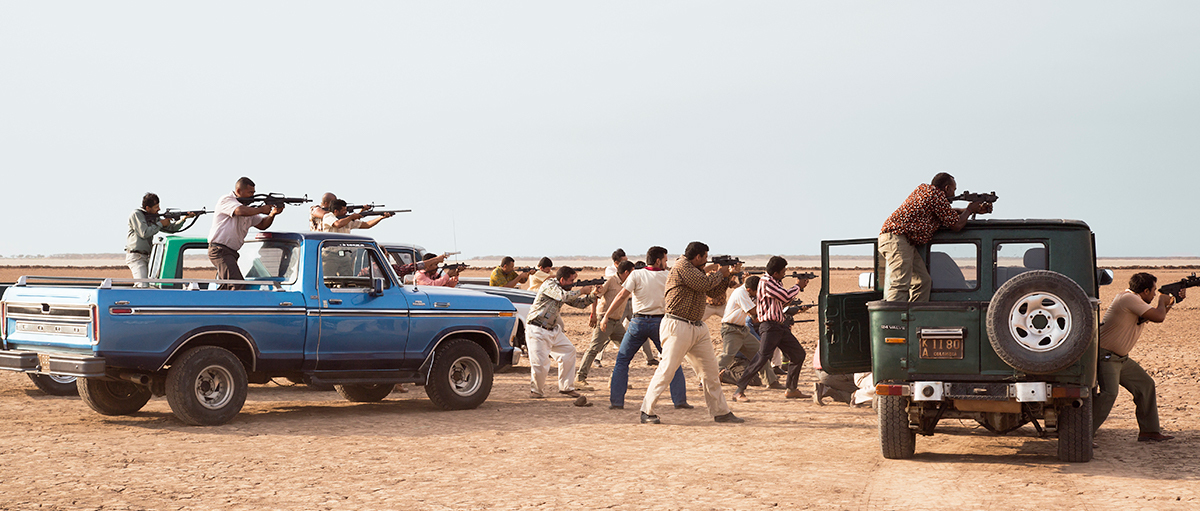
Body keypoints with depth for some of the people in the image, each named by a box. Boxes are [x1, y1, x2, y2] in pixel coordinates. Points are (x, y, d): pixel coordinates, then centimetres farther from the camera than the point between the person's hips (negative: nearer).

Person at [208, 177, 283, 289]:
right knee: (237, 285, -21)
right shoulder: (226, 200, -6)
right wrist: (261, 209, -12)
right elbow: (241, 211, -25)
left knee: (226, 286, 10)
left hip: (231, 252, 9)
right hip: (220, 250, -9)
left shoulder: (248, 208, 18)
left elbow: (262, 225, 17)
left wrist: (272, 214, -2)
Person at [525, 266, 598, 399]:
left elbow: (580, 303, 15)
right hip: (537, 330, -9)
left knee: (569, 351, 6)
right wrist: (582, 291, -16)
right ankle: (536, 390, 9)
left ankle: (566, 387, 15)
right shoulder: (549, 285, -14)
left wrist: (593, 295, 0)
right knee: (540, 362, -13)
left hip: (553, 330, 9)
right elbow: (564, 296, -29)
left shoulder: (563, 289, 13)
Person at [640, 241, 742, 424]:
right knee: (667, 369, -9)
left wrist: (727, 275, 14)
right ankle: (647, 411, -1)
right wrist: (720, 273, -1)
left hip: (697, 327, 10)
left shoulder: (696, 270, 18)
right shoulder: (682, 267, -11)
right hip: (678, 326, -9)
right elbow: (705, 284, -19)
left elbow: (713, 291, 25)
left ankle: (721, 412, 17)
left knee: (710, 370, 10)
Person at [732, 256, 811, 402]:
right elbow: (785, 297, -20)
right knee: (761, 359, -18)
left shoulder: (776, 282, 15)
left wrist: (799, 288, 17)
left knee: (799, 354, 12)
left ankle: (791, 390, 22)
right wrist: (798, 286, -1)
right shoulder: (765, 283, -15)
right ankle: (739, 392, -15)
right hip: (770, 327, -10)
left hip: (781, 326, 10)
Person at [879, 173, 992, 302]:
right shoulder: (937, 194, -7)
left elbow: (949, 213, 36)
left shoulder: (924, 189, 23)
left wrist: (977, 210, 33)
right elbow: (956, 225, -2)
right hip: (897, 238, -11)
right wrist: (969, 210, 15)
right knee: (900, 284, -21)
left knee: (922, 281, 9)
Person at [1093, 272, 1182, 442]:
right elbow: (1158, 317, -23)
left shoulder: (1136, 301, 13)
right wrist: (1162, 302, -3)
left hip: (1122, 358, 11)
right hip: (1105, 356, -11)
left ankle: (1149, 431, 22)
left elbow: (1159, 314, 29)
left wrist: (1173, 301, 19)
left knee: (1146, 385, 13)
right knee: (1109, 393, -25)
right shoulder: (1128, 298, -19)